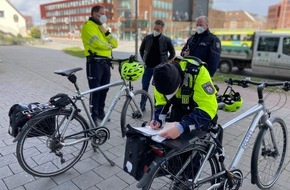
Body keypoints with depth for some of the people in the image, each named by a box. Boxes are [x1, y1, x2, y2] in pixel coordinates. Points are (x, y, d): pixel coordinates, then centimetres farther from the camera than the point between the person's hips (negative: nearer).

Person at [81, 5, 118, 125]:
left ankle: (101, 112, 26)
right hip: (95, 62, -7)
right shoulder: (88, 26, -3)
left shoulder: (102, 27, 22)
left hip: (106, 62, 8)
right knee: (95, 90, -5)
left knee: (104, 89, 12)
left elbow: (115, 44, 11)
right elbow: (97, 43, -20)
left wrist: (106, 32, -3)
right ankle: (94, 116, 5)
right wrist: (109, 46, 0)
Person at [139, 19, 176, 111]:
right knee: (144, 86, 4)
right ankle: (142, 105, 16)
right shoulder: (147, 38, 2)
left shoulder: (166, 40, -3)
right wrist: (144, 60, 8)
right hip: (148, 66, 2)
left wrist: (166, 62, 0)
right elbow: (141, 50, 16)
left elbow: (172, 53, 6)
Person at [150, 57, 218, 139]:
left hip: (203, 112, -3)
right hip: (179, 111, 4)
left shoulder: (197, 72, -36)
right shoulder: (161, 76, -20)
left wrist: (181, 127, -49)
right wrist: (158, 120, -23)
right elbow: (161, 102, -5)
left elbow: (208, 108, -39)